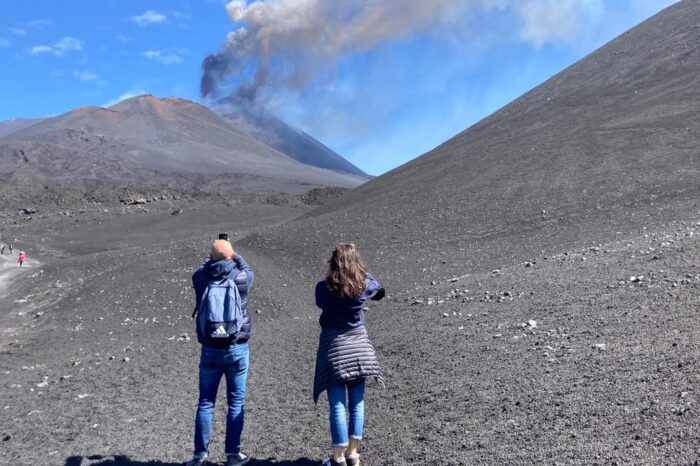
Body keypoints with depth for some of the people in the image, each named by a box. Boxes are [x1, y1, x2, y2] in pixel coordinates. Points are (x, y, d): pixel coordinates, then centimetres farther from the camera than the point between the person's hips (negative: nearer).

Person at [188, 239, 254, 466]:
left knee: (205, 403, 11)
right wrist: (235, 255, 28)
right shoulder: (241, 278, -8)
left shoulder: (201, 279, -6)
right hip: (237, 349, -1)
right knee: (236, 403, 8)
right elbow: (248, 271, 15)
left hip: (210, 350, 1)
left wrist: (212, 258, 29)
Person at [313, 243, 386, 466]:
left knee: (337, 405, 3)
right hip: (358, 344, 2)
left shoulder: (323, 287, -14)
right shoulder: (365, 285, -8)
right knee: (357, 403, 12)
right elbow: (380, 293, 16)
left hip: (333, 347, -2)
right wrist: (362, 272, 25)